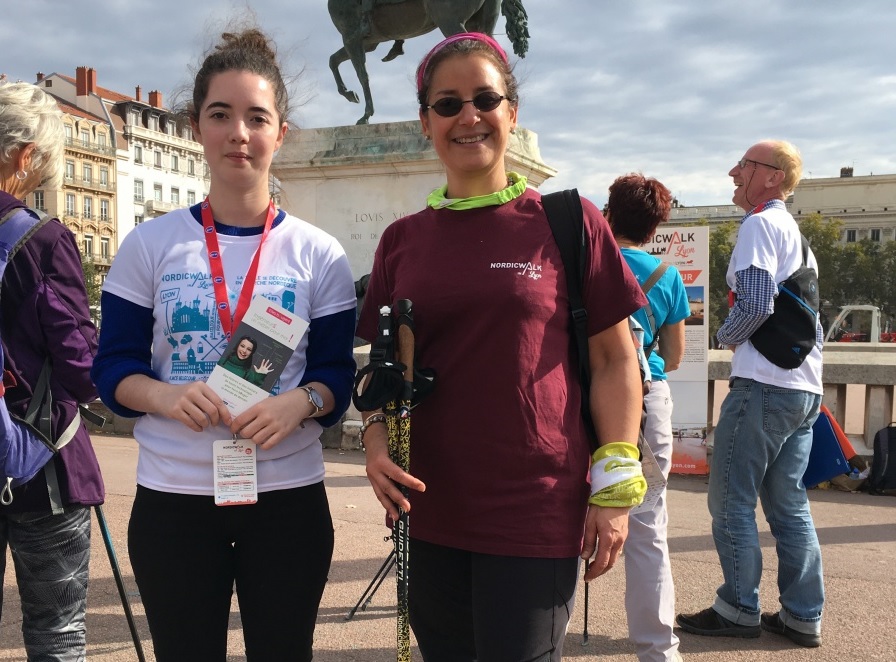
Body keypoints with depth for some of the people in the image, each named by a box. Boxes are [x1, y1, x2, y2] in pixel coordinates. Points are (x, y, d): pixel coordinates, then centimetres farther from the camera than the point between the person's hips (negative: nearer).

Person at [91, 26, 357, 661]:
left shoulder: (318, 253, -1)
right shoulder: (149, 245, 0)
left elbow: (338, 375, 1)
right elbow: (114, 366, 1)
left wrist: (301, 402, -21)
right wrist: (166, 396, -20)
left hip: (288, 496, 0)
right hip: (173, 498, 0)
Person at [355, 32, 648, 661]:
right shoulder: (403, 240, 7)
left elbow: (614, 360, -2)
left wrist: (616, 489, -7)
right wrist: (376, 436, -6)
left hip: (537, 514, -4)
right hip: (429, 511, 4)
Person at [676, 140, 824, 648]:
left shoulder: (760, 224, -8)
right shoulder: (798, 233, 21)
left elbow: (756, 303, -19)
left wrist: (727, 335, -3)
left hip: (764, 384, -9)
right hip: (806, 387, 9)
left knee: (732, 500, -1)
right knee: (789, 503, 12)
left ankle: (739, 610, 7)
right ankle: (804, 617, 16)